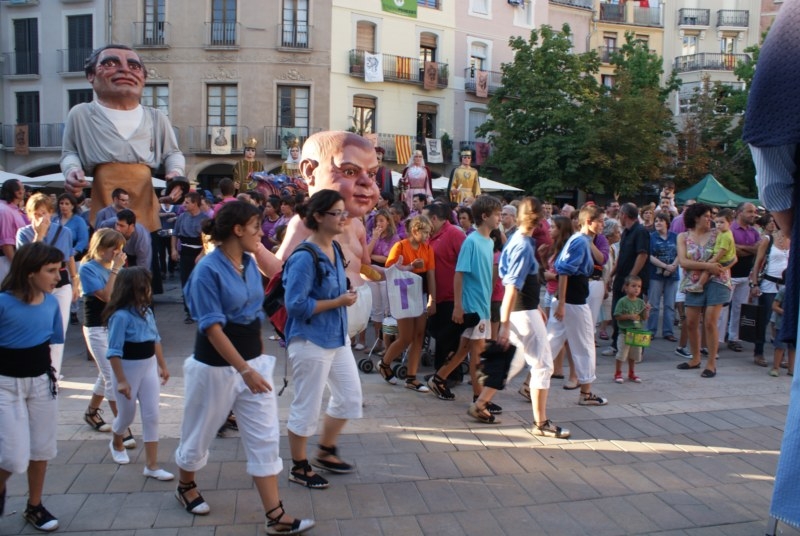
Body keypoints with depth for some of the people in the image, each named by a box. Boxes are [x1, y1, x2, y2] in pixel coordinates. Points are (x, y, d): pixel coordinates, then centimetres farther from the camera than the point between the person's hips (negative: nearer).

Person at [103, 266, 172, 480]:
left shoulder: (146, 311, -1)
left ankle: (152, 465, 10)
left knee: (151, 415, 3)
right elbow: (114, 351, -21)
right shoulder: (121, 316, -22)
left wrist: (162, 365, 15)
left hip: (149, 366, 6)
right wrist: (121, 380, -22)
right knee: (127, 414, 15)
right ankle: (116, 443, 48)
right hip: (128, 368, -6)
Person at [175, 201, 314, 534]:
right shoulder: (208, 270, -19)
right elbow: (212, 328, -23)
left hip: (254, 360, 6)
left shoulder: (249, 263, 2)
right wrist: (245, 370, -27)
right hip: (217, 366, -6)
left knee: (265, 438, 4)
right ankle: (185, 485, 45)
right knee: (200, 432, 16)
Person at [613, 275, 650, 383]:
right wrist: (629, 316, -22)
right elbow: (617, 316, -13)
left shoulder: (641, 302, 3)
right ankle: (618, 373, 16)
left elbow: (644, 318, 5)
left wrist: (646, 310, -13)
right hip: (625, 332, -5)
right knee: (622, 354, 2)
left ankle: (631, 373, 30)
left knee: (634, 354, 15)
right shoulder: (622, 301, -11)